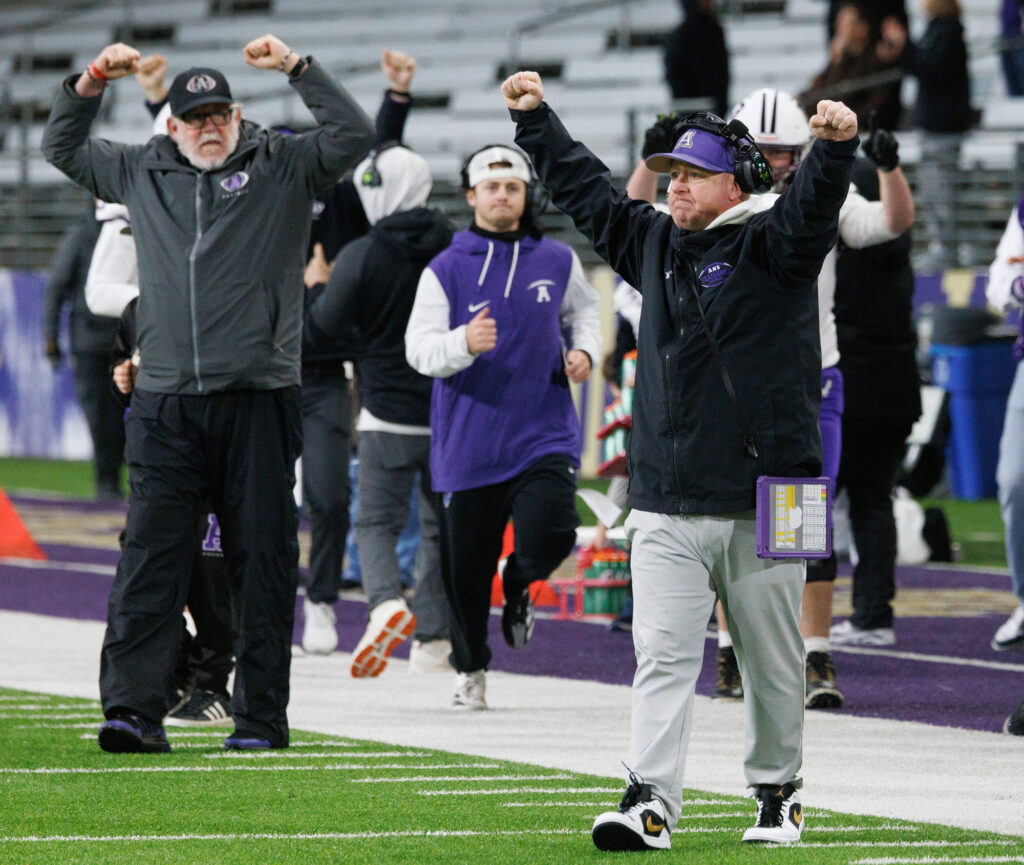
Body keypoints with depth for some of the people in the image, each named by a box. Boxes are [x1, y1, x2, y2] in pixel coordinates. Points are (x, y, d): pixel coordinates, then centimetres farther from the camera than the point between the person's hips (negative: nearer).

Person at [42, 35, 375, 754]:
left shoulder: (281, 169, 8)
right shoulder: (143, 173, 16)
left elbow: (353, 135, -3)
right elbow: (63, 148, 28)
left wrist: (298, 68, -7)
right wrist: (91, 84, 14)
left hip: (259, 402, -2)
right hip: (166, 406, 2)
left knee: (261, 562, 1)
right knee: (151, 559, -6)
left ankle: (261, 716, 6)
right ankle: (133, 707, -10)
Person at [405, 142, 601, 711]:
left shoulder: (558, 262, 6)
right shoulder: (446, 270, -1)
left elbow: (584, 308, 26)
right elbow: (419, 348, -7)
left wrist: (584, 349, 6)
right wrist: (464, 343, -27)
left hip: (544, 433, 0)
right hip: (468, 443, 0)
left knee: (549, 535, -22)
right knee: (465, 568, 6)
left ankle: (520, 586, 14)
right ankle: (471, 671, 28)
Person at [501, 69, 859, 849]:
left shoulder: (771, 244, -3)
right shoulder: (655, 243, 14)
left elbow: (815, 207, -22)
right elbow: (588, 191, 26)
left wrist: (836, 147, -41)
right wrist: (536, 120, 30)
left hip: (761, 505, -4)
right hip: (666, 506, 4)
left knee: (773, 662, 7)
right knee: (662, 656, -6)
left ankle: (777, 792, 23)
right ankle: (651, 802, -12)